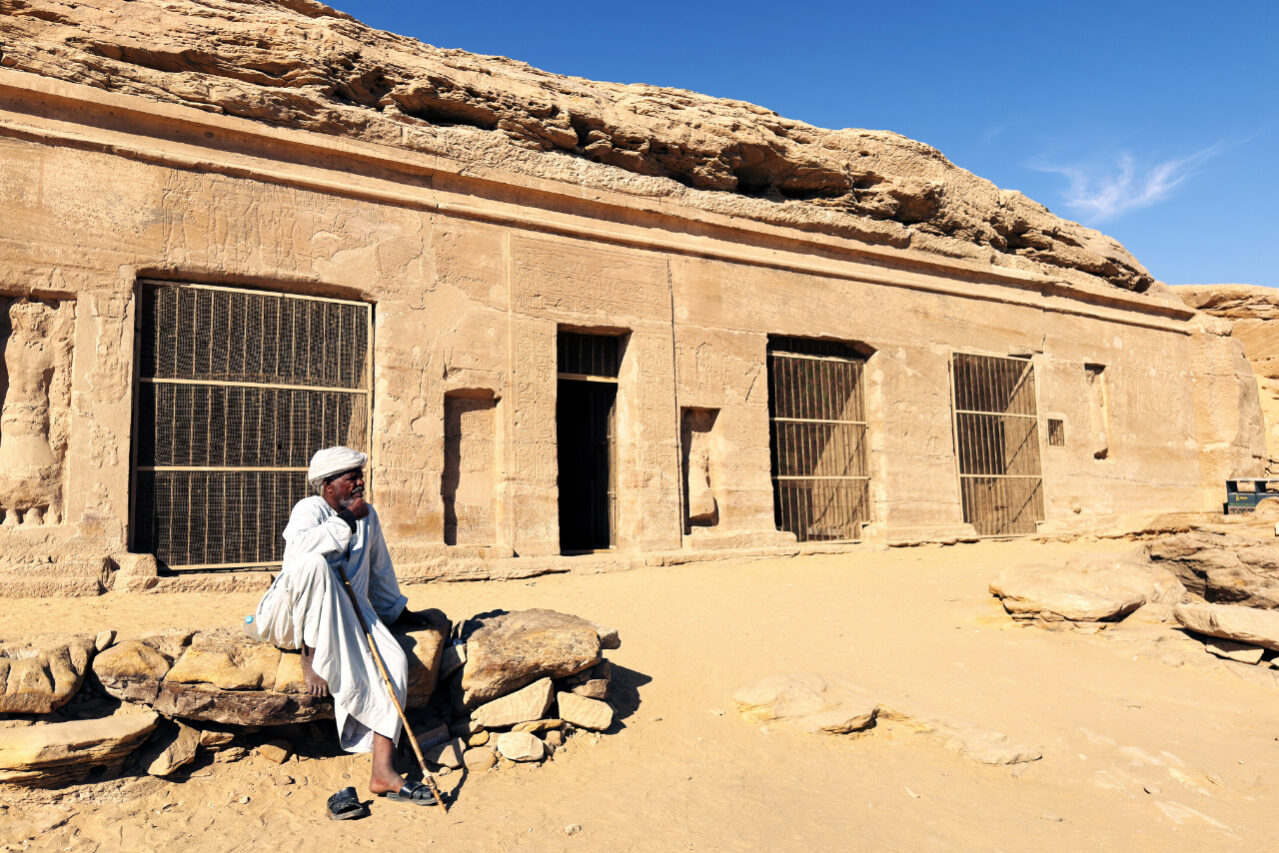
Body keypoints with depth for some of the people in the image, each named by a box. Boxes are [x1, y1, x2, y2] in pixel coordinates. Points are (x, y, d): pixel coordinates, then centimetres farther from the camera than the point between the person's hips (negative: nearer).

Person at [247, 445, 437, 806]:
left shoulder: (367, 516, 12)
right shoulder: (310, 509, -7)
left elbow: (380, 570, 26)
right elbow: (299, 546, -32)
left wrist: (396, 610, 31)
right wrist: (346, 520, -27)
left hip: (348, 612, 5)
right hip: (295, 613, -5)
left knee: (393, 661, -20)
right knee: (314, 563, -37)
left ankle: (382, 772, -18)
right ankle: (311, 656, -21)